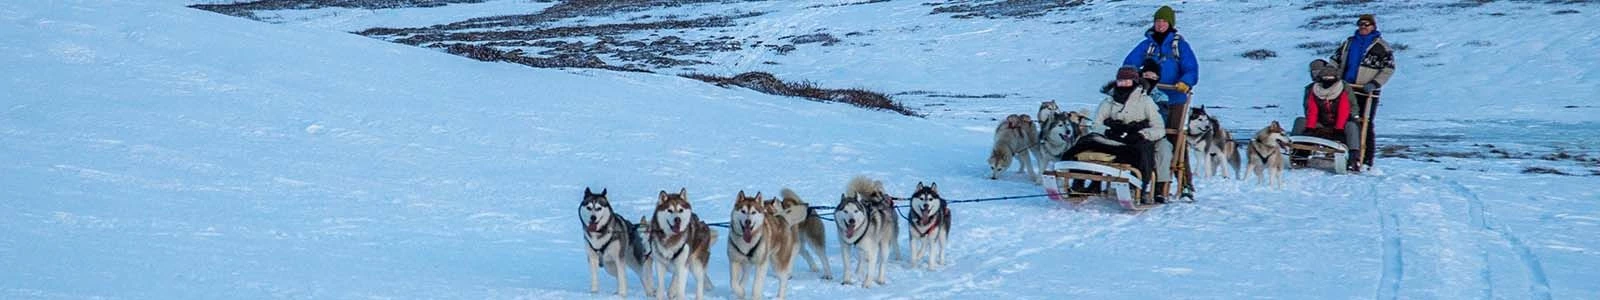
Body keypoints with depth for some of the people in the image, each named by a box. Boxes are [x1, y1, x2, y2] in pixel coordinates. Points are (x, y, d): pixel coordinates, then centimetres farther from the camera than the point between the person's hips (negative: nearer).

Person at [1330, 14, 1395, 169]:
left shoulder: (1381, 47, 1)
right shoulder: (1349, 43, 16)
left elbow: (1388, 69, -4)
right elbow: (1335, 60, 19)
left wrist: (1374, 84, -17)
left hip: (1367, 93, -5)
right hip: (1347, 91, 5)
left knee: (1365, 126, -6)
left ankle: (1366, 160, -3)